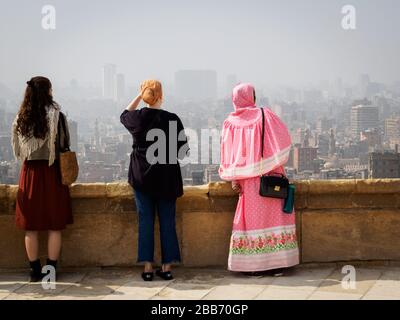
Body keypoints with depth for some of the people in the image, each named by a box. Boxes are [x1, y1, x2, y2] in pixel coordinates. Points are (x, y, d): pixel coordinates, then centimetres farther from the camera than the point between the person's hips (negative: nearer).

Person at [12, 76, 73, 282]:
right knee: (54, 227, 6)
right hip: (51, 172, -3)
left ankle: (35, 271, 12)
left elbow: (17, 149, 8)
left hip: (29, 172, 3)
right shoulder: (56, 115, -9)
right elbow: (65, 143, -4)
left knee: (31, 228, 8)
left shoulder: (21, 118, 2)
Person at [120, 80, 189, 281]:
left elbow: (124, 115, 22)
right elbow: (183, 151, -5)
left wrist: (139, 96, 16)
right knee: (167, 221, 6)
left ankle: (148, 267, 5)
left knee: (145, 221, 6)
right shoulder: (172, 119, -10)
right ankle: (167, 267, 8)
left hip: (142, 177, 1)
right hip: (167, 177, -1)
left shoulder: (137, 117, -4)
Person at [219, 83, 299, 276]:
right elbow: (284, 140, -3)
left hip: (247, 181, 2)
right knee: (274, 216, 4)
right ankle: (277, 263, 3)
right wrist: (277, 166, 8)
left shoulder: (230, 123, 3)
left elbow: (229, 155, -1)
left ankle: (254, 265, 3)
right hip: (269, 176, -1)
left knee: (252, 218, 6)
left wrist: (233, 179, -2)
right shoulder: (264, 115, -2)